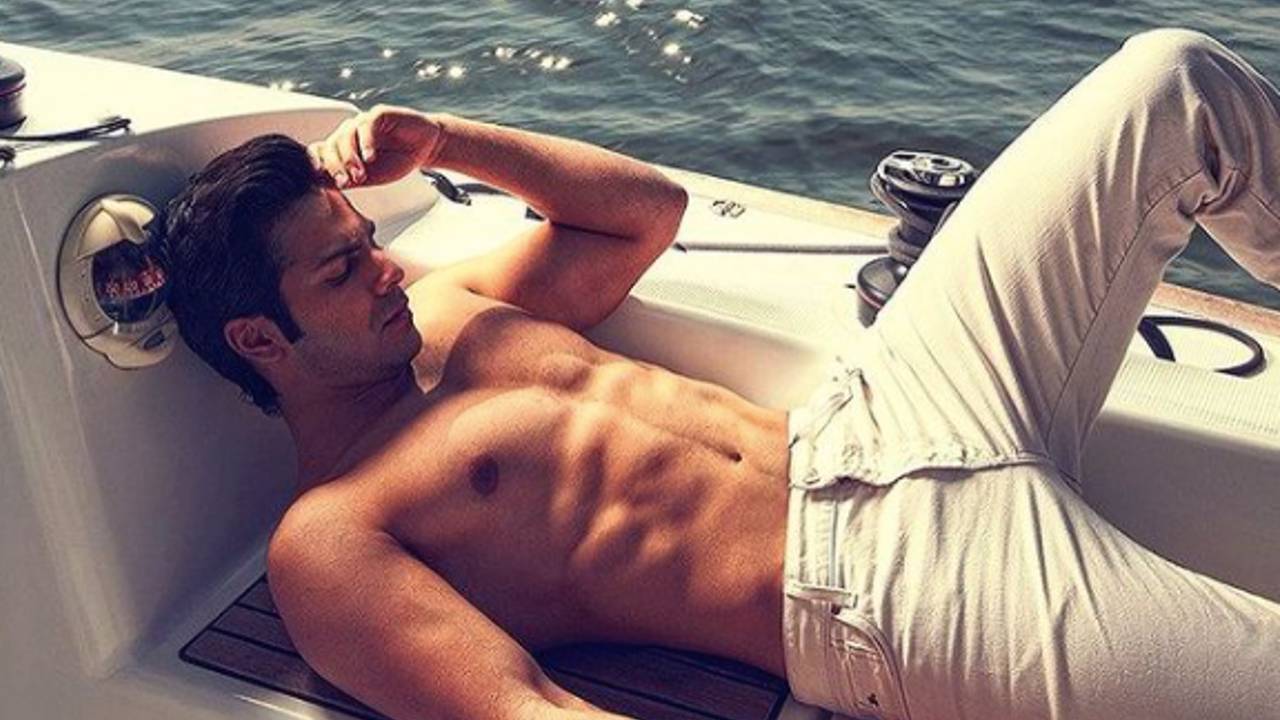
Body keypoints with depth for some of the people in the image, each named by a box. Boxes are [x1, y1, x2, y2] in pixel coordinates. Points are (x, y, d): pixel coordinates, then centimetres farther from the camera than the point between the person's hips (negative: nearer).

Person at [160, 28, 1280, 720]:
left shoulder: (438, 313, 16)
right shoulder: (326, 541, -7)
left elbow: (650, 207, 22)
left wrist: (444, 141, 13)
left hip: (885, 413, 9)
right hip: (887, 583, -8)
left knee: (1173, 81, 11)